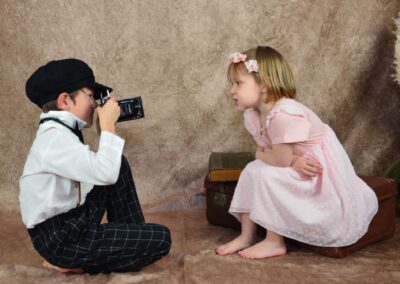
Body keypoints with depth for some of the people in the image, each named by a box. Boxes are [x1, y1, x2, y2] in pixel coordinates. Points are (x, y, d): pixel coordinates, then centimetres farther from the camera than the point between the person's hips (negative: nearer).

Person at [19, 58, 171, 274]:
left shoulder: (60, 132, 7)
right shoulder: (55, 138, -23)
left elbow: (98, 168, 11)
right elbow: (106, 174, -31)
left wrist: (106, 129, 5)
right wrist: (108, 125, -20)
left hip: (75, 218, 10)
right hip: (59, 238, -10)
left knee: (119, 164, 12)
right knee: (160, 239, -11)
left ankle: (131, 236, 16)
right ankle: (73, 262, -2)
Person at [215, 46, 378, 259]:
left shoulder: (284, 114, -32)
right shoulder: (252, 115, -3)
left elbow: (281, 160, -28)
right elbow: (264, 150, -4)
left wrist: (262, 155, -7)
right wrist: (295, 161, -21)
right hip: (297, 166, 9)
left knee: (267, 176, -23)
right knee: (252, 171, 0)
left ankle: (275, 242, -10)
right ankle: (247, 236, 4)